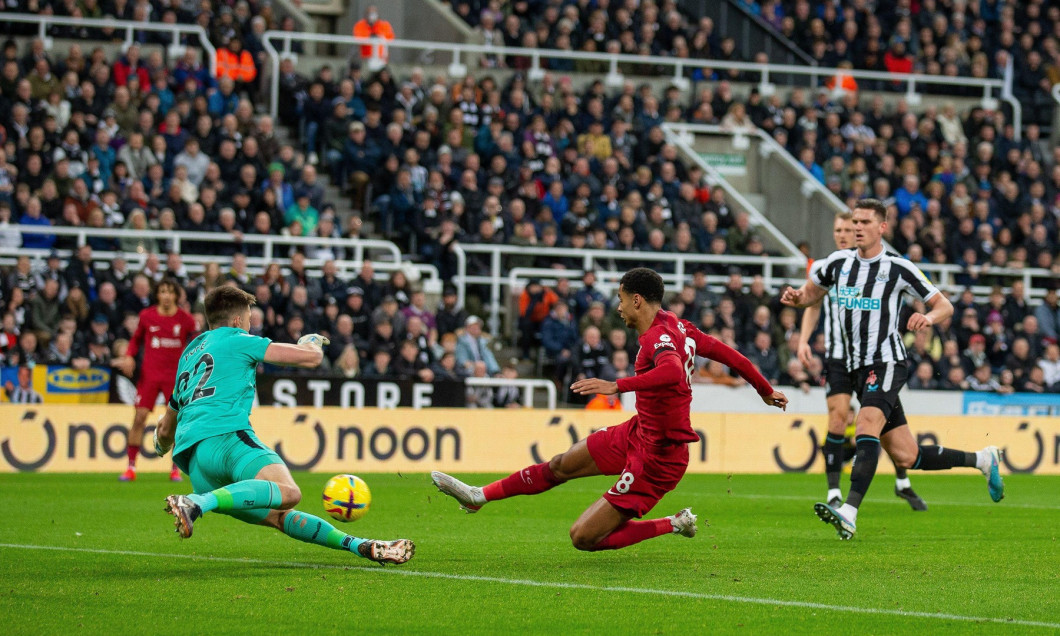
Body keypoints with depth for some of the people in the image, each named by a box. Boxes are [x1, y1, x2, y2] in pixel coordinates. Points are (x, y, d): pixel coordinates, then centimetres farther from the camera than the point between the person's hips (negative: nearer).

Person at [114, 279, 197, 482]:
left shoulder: (185, 319, -1)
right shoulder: (147, 316, 2)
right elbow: (136, 338, 15)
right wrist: (129, 356, -1)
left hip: (175, 375, 0)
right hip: (149, 373, 0)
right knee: (139, 417, -7)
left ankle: (175, 469, 8)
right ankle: (131, 467, 0)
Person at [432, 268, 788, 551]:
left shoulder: (659, 337, -25)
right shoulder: (676, 324, 3)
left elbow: (673, 372, -47)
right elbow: (727, 353, 12)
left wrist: (618, 386, -52)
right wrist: (765, 390, 25)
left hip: (656, 458, -10)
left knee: (583, 538, -6)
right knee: (561, 466, 19)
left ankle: (673, 526, 5)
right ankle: (478, 497, 34)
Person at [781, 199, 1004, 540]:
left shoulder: (898, 268, -4)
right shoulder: (838, 262, 9)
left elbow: (944, 305, 2)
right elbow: (810, 293, 24)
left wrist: (929, 317, -21)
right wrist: (795, 297, 0)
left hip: (887, 362, -6)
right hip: (858, 368, 6)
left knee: (866, 428, -29)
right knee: (907, 458, 8)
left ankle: (849, 513, -40)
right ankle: (982, 459, 29)